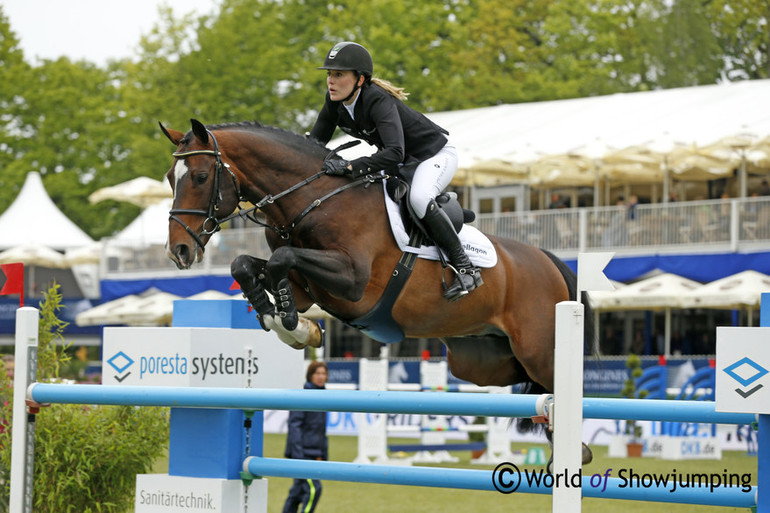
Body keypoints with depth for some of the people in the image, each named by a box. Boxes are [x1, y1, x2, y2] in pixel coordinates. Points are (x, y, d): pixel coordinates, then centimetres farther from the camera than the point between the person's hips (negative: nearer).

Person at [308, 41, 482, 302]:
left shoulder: (378, 101, -34)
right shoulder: (335, 102, -11)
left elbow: (394, 153, -46)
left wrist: (350, 167, -53)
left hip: (435, 154, -9)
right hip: (403, 164, 9)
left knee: (418, 198, -36)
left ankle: (465, 267, -25)